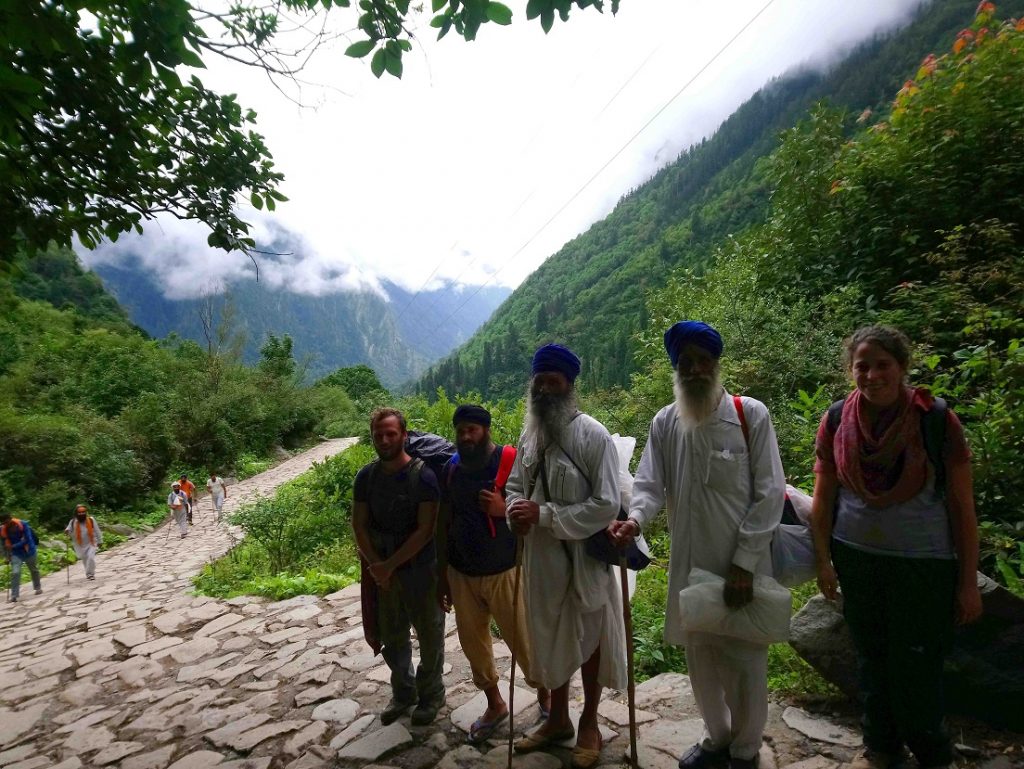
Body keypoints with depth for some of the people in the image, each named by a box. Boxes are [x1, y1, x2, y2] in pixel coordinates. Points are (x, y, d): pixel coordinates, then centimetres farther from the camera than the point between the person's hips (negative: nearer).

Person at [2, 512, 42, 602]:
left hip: (28, 551, -1)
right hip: (16, 554, 2)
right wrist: (6, 556, 0)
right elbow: (4, 545, 3)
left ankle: (38, 587, 37)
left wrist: (13, 546, -27)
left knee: (33, 570, 17)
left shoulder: (22, 525, -20)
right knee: (15, 573, -16)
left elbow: (27, 540, -21)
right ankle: (14, 595, -9)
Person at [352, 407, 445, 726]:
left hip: (421, 570, -4)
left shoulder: (424, 475, -17)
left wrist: (390, 565, -17)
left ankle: (431, 694, 33)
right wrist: (375, 565, -10)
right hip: (381, 571, 5)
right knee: (392, 638, 18)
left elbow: (425, 530, -19)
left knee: (429, 636, 11)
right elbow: (359, 525, 2)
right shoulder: (366, 476, -1)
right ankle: (403, 692, 39)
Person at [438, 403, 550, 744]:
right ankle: (495, 704, 37)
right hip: (462, 574, 5)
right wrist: (442, 574, 12)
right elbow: (444, 524, 10)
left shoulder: (512, 462, -13)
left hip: (504, 572, -5)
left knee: (523, 639, 7)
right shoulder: (452, 469, 3)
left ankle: (545, 695, 35)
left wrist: (504, 509, -27)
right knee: (472, 641, 14)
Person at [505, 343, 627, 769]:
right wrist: (516, 511, -12)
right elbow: (514, 486, 12)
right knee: (551, 639, 21)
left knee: (589, 641, 15)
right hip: (542, 559, 6)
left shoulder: (593, 436, -18)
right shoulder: (529, 435, 1)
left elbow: (606, 506, -21)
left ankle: (589, 725, 37)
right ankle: (557, 718, 43)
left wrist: (544, 515, -25)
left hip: (585, 559, -5)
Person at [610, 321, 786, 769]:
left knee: (744, 660, 10)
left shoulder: (751, 416, -8)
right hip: (689, 564, 4)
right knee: (700, 657, 18)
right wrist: (635, 519, -24)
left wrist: (745, 564, -13)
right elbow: (650, 484, -1)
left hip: (742, 567, -3)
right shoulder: (664, 423, 2)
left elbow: (769, 494, -9)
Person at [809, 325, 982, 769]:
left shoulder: (936, 420, -12)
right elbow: (823, 497, 3)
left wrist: (968, 582, -6)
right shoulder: (836, 421, -4)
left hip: (923, 564, -2)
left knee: (915, 667, 6)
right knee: (871, 658, 17)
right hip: (856, 559, 3)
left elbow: (962, 506, -7)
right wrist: (824, 561, 1)